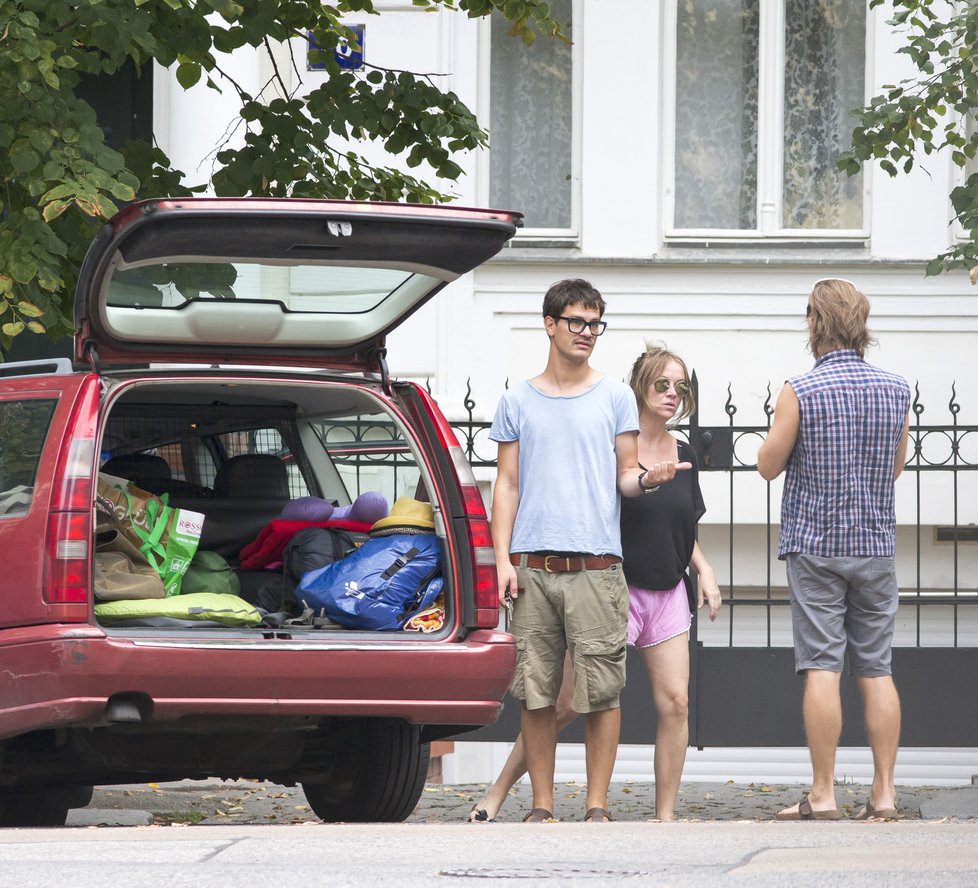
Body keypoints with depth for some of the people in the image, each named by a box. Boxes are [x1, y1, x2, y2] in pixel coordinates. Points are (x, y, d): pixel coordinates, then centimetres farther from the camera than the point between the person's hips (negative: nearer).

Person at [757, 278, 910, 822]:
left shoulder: (801, 391, -11)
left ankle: (823, 796, -5)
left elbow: (769, 465, -2)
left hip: (816, 544, -4)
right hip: (877, 543, 4)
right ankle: (884, 793, 4)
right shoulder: (896, 390, 3)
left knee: (822, 669, -4)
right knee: (877, 670, 6)